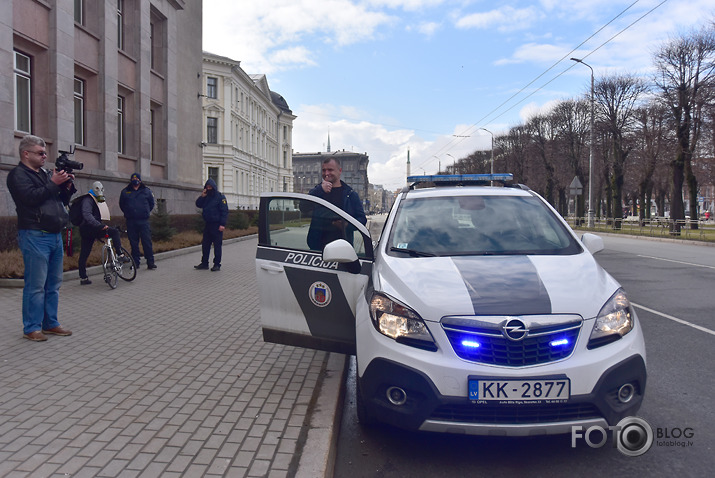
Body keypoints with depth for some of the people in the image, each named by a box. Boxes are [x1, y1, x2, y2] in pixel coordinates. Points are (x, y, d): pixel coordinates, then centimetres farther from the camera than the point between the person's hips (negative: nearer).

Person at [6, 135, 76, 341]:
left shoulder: (46, 174, 20)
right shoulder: (18, 175, -3)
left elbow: (62, 200, 20)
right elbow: (31, 197, -18)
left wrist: (68, 186, 3)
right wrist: (53, 183, -15)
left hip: (55, 235, 8)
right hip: (35, 236, -8)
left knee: (53, 284, 11)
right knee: (36, 285, -6)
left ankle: (50, 323, 19)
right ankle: (31, 328, 2)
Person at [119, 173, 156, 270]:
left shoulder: (146, 191, 7)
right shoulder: (125, 192, 9)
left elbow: (151, 203, 18)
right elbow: (122, 205, 20)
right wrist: (128, 213, 15)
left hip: (144, 221, -1)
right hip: (131, 221, 1)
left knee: (147, 242, -6)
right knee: (133, 243, 4)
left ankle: (150, 262, -4)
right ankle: (135, 263, 12)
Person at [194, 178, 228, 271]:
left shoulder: (220, 197, -6)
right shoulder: (206, 197, 14)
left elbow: (224, 211, -11)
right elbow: (198, 204, 16)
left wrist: (222, 224, -19)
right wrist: (202, 196, -2)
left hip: (217, 225, -7)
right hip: (208, 224, 7)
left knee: (217, 245, -2)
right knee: (205, 244, 9)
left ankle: (217, 264, 4)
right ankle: (204, 263, 18)